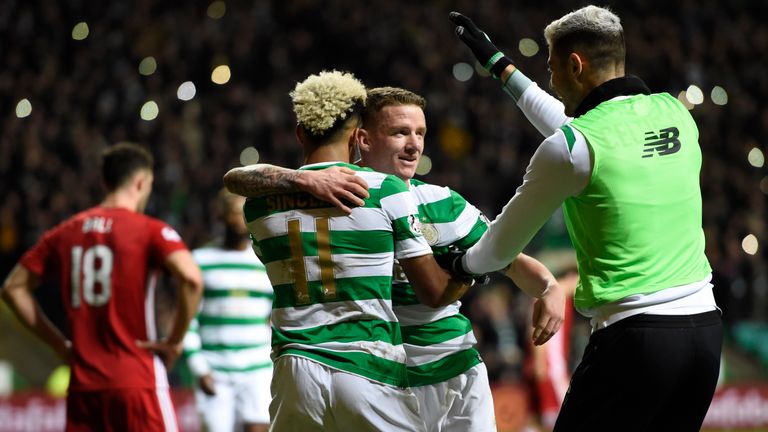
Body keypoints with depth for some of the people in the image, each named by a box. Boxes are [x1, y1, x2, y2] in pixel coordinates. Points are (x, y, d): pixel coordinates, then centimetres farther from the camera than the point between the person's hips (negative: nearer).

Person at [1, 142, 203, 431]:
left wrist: (59, 343, 13)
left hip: (82, 383, 5)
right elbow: (190, 278, -22)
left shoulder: (65, 233, 12)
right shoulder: (150, 231, -4)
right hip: (137, 382, -5)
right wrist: (175, 340, -9)